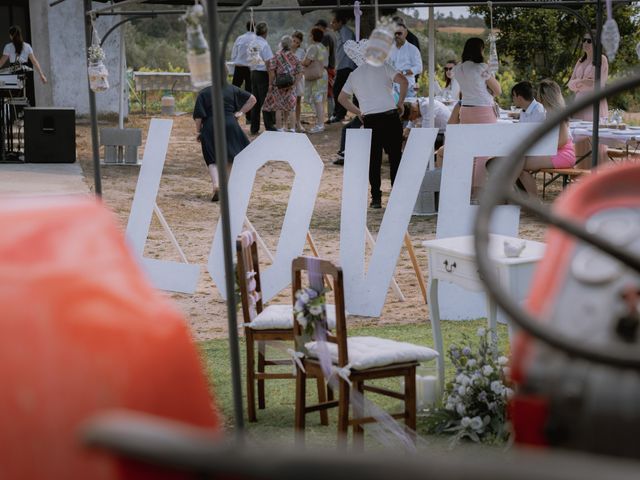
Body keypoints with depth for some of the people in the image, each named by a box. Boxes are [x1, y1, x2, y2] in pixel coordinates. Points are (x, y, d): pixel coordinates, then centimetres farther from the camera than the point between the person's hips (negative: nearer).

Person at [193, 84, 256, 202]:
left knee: (213, 160, 4)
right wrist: (241, 112, 9)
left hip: (210, 128, -1)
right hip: (230, 125, 1)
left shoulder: (203, 93, -1)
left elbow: (198, 115, -5)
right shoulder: (232, 89, 6)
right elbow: (252, 99, 8)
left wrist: (198, 131, 4)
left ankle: (216, 184, -18)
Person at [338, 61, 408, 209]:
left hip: (370, 119, 2)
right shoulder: (383, 67, 4)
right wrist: (400, 103, 2)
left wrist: (359, 112, 22)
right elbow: (403, 81, -9)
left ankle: (376, 198, 4)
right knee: (395, 156, 7)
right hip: (390, 116, -2)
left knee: (374, 159, 7)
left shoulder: (354, 75, 16)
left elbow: (341, 98, 20)